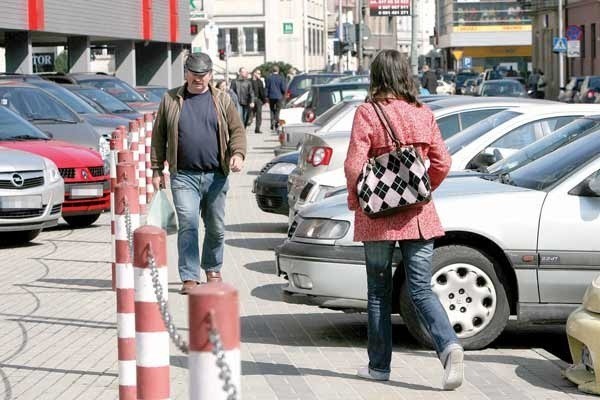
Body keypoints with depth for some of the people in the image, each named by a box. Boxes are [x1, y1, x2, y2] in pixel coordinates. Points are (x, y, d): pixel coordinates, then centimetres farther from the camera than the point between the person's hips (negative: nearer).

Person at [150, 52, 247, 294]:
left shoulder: (222, 100, 9)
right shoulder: (171, 100, 7)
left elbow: (237, 130, 6)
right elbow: (159, 137, 9)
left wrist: (238, 154, -13)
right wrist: (157, 170, 5)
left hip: (216, 176, 2)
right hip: (184, 176, -2)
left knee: (216, 227, 10)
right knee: (188, 225, -12)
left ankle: (212, 270, 29)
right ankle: (189, 277, -11)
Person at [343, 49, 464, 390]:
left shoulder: (367, 113, -9)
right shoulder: (424, 115, 3)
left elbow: (354, 166, -14)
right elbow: (442, 164, 2)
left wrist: (355, 200, 3)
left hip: (378, 215, -3)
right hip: (418, 215, 3)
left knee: (379, 291, 11)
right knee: (422, 290, 5)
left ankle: (379, 365, 18)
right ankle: (450, 346, -18)